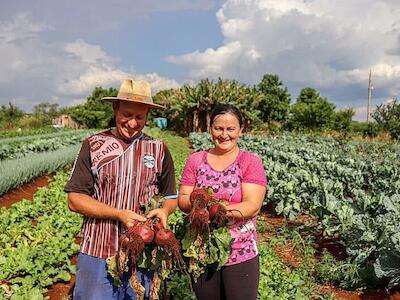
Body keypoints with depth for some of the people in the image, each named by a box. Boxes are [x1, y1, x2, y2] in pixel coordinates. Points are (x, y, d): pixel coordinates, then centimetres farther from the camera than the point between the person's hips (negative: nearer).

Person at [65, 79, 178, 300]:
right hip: (98, 254, -1)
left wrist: (164, 210, -10)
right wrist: (119, 214, -15)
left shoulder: (158, 150, 4)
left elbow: (171, 196, 13)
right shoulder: (93, 146, -2)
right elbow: (74, 200, -4)